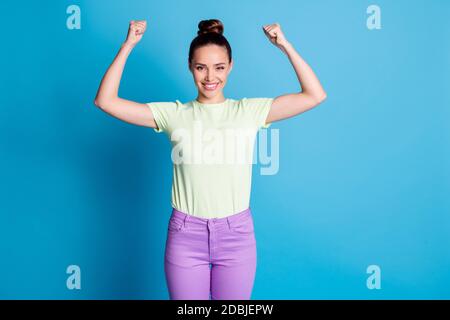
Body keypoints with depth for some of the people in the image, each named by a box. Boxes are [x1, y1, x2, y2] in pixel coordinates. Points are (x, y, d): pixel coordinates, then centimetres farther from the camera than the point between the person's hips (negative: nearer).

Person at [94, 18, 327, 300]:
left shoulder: (250, 110, 0)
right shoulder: (174, 114, -1)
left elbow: (315, 96, -3)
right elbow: (105, 100, -4)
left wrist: (285, 46, -6)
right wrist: (128, 45, -6)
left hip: (237, 233, 0)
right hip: (186, 234, 0)